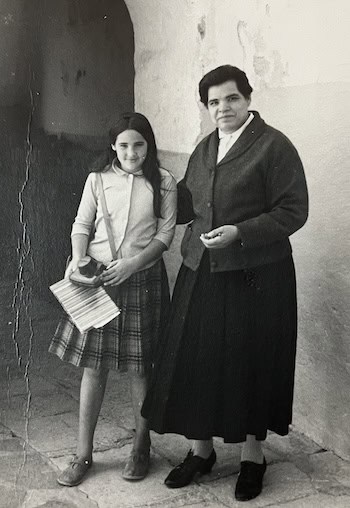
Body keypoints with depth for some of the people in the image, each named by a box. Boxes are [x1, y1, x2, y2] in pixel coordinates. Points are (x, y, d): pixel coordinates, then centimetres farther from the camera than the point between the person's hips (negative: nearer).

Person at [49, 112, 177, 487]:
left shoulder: (163, 183, 0)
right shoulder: (98, 179, 3)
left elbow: (164, 234, -3)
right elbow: (81, 225, 4)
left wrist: (132, 263, -16)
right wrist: (77, 260, -14)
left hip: (142, 279, -1)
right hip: (97, 277, 1)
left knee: (140, 367, 6)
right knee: (93, 366, 5)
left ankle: (141, 448, 25)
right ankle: (83, 453, 17)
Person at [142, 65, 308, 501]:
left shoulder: (274, 146, -8)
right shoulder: (203, 149, 13)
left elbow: (293, 211, -12)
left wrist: (240, 231, -20)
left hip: (255, 274, -6)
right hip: (201, 272, 6)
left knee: (251, 362, 4)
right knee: (196, 360, 7)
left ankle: (253, 454, 23)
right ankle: (200, 449, 25)